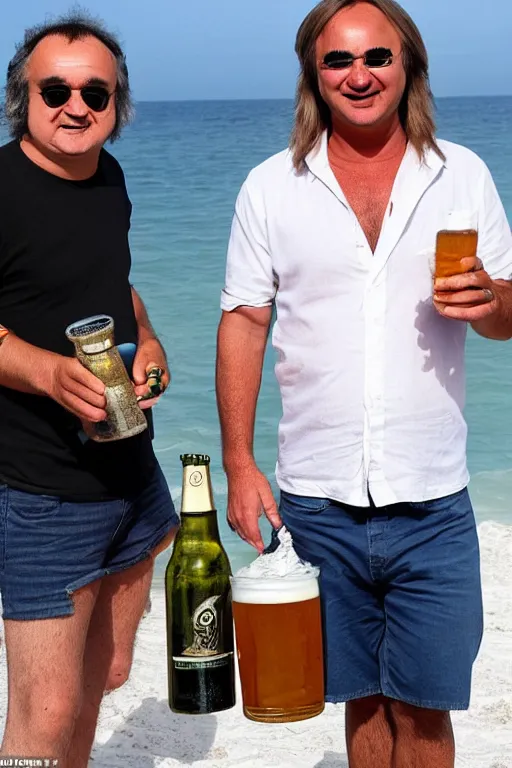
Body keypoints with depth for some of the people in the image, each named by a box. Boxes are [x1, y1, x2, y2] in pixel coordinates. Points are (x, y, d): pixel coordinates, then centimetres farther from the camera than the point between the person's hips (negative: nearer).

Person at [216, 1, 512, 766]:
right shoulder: (271, 186, 2)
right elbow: (242, 324, 3)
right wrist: (239, 465, -5)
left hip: (432, 503, 0)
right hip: (317, 502, 0)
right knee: (364, 699, 13)